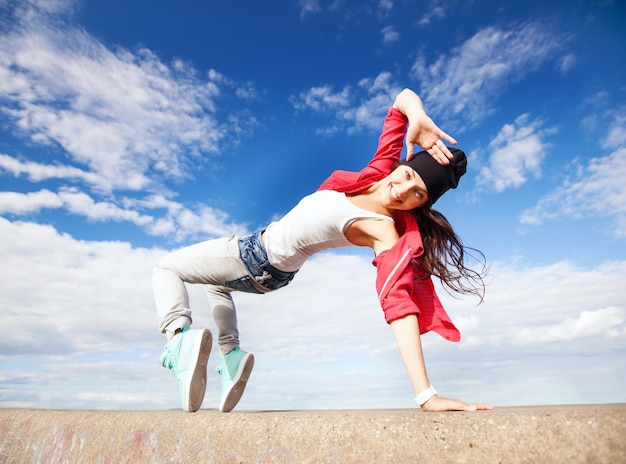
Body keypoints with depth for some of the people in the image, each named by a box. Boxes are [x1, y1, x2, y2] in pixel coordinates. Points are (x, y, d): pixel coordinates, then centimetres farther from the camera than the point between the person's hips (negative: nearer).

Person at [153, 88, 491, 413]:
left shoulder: (386, 232, -32)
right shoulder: (380, 171, -14)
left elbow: (399, 308, -40)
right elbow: (404, 97, -10)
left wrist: (426, 396, -45)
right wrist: (419, 119, -33)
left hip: (261, 263, -8)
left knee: (165, 270, 8)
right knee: (215, 282, 35)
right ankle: (231, 353, 23)